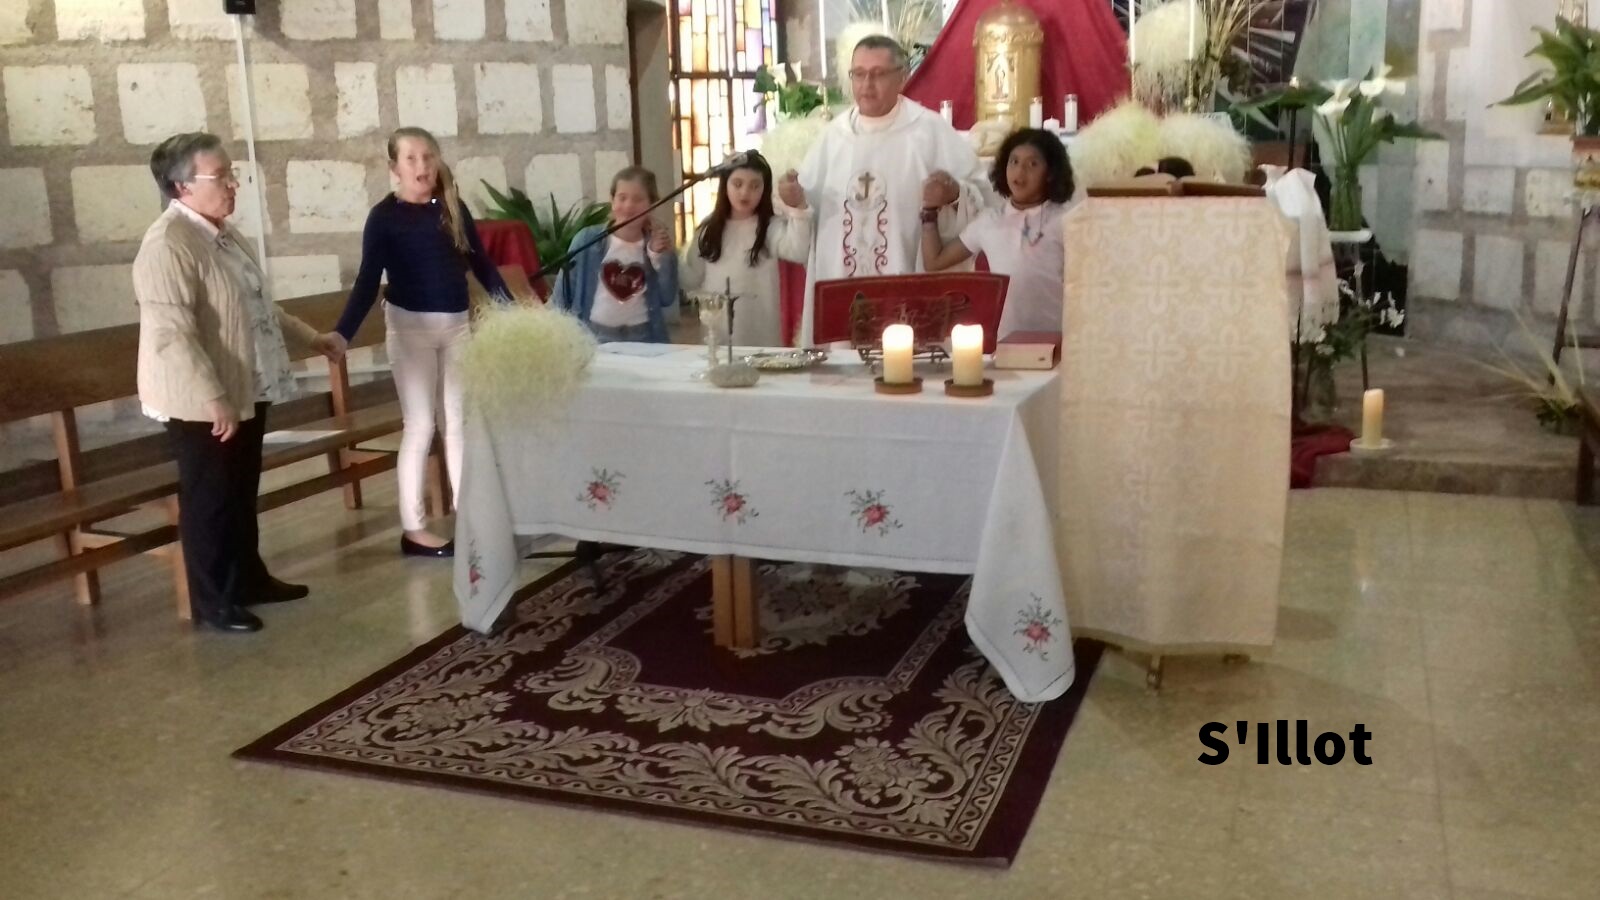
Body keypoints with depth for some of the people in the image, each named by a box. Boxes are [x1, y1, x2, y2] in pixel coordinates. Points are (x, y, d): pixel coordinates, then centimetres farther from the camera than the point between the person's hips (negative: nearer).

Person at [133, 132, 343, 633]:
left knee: (242, 495, 20)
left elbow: (258, 308, 23)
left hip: (246, 393, 9)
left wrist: (311, 338, 22)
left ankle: (250, 579, 34)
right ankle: (212, 602, 16)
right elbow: (171, 335, -27)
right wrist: (213, 400, -29)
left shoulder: (223, 234, 11)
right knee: (209, 502, 3)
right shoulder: (167, 246, -21)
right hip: (203, 406, -9)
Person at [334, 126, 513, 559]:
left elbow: (481, 264, 11)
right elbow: (368, 281, -12)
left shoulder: (453, 207, 4)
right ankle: (413, 528, 8)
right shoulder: (384, 215, -8)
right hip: (410, 327, -4)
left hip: (457, 325, 4)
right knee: (419, 426, -1)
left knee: (461, 422, 10)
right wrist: (341, 334, -22)